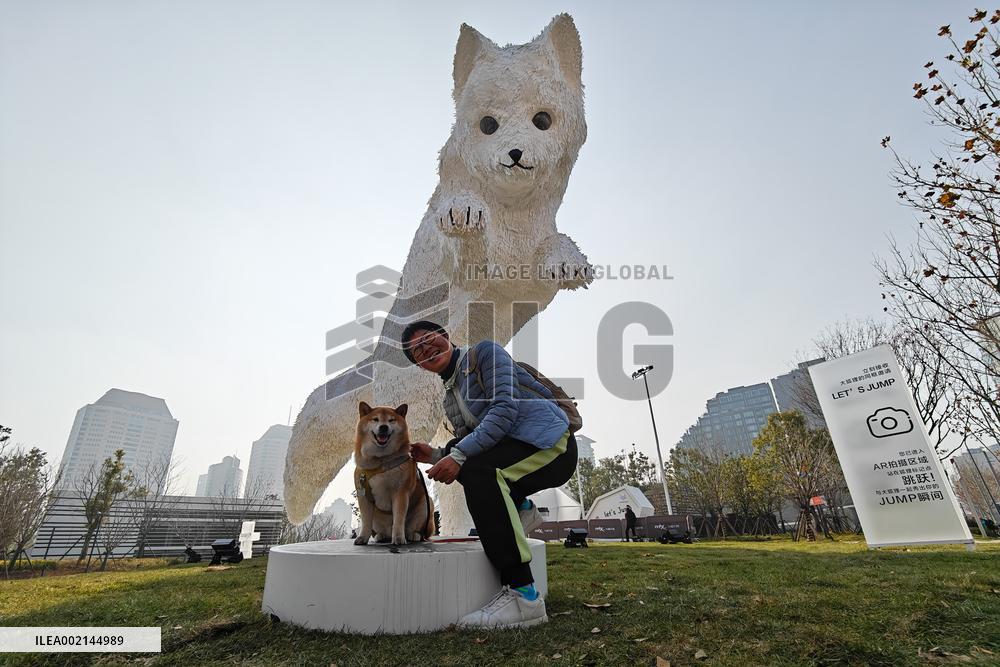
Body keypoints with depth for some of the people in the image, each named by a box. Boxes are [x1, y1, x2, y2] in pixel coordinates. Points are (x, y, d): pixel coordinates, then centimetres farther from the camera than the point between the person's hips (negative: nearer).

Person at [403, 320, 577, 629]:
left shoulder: (485, 352, -5)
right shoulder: (450, 400, 17)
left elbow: (505, 409, -19)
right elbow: (469, 446, 15)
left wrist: (459, 454, -25)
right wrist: (437, 455, -2)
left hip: (552, 443, -9)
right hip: (514, 447, 9)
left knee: (476, 469, -30)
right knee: (454, 452, 14)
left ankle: (523, 595, -27)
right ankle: (520, 510, 13)